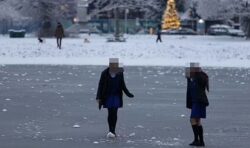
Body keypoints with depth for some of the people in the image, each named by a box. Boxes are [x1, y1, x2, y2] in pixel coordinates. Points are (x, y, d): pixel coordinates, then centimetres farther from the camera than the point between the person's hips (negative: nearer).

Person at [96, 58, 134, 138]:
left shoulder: (120, 73, -3)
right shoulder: (105, 73, -9)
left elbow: (122, 85, 7)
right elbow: (100, 86, -6)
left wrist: (128, 94, -1)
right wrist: (98, 97, -10)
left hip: (116, 96, 1)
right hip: (108, 96, -1)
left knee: (114, 113, -5)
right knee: (110, 113, -1)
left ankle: (112, 131, 0)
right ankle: (111, 131, 7)